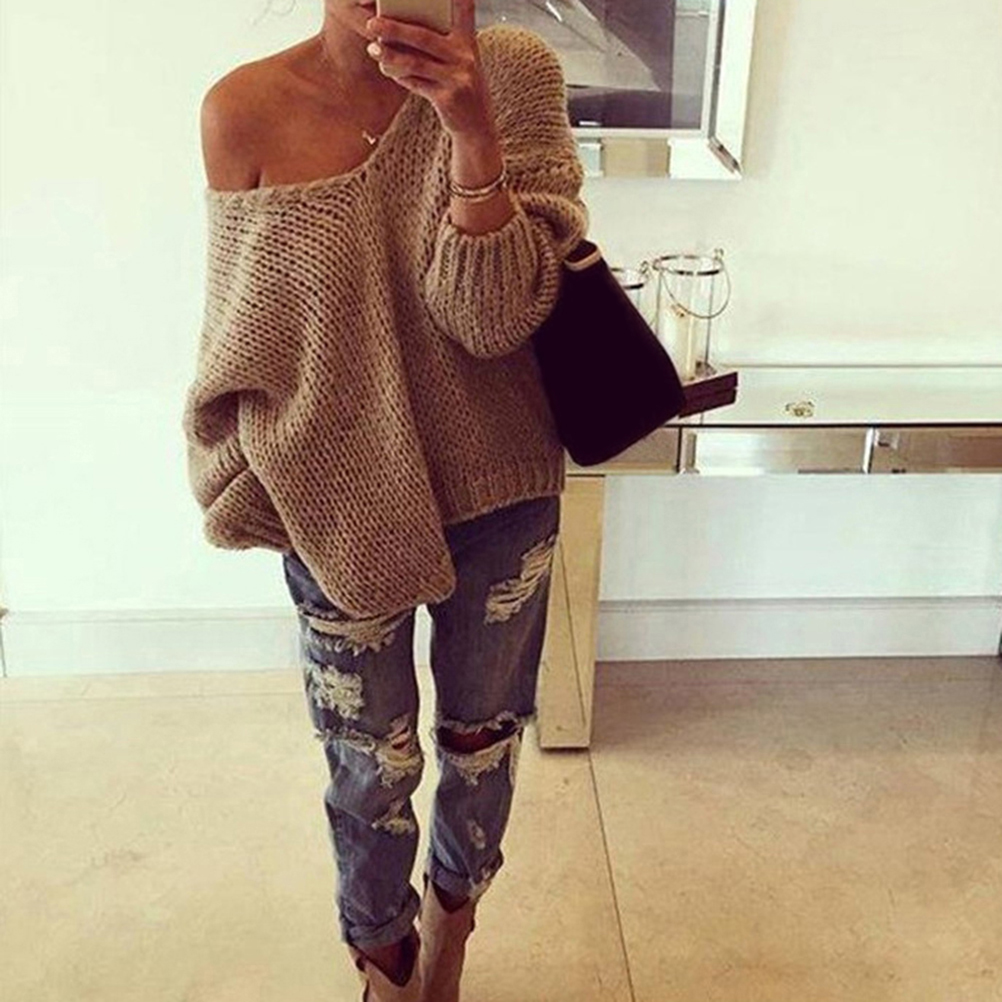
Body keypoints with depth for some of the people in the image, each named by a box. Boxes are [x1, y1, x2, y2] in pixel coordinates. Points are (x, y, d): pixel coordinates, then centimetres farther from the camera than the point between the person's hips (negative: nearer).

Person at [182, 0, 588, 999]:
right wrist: (253, 484, 2)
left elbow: (496, 317, -19)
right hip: (339, 503, -1)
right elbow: (245, 329, -1)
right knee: (369, 761, 14)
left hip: (497, 489, 1)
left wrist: (472, 128, -30)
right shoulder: (244, 111, -12)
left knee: (483, 733, 21)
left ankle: (449, 918, 52)